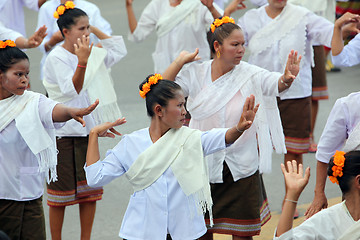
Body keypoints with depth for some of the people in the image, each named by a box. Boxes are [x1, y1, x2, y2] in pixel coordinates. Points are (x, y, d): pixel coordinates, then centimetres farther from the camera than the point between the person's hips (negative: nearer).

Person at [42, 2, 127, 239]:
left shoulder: (91, 53, 5)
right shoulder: (56, 58, -14)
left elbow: (119, 50, 13)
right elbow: (72, 89, -23)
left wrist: (95, 29, 6)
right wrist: (82, 62, -35)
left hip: (88, 129, 7)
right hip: (63, 132, -7)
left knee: (91, 189, 9)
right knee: (61, 192, 3)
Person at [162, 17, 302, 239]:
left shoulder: (250, 75, -9)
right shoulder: (196, 73, -5)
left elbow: (276, 83, -26)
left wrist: (287, 79, -48)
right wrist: (180, 62, -19)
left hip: (240, 168, -1)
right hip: (203, 164, 1)